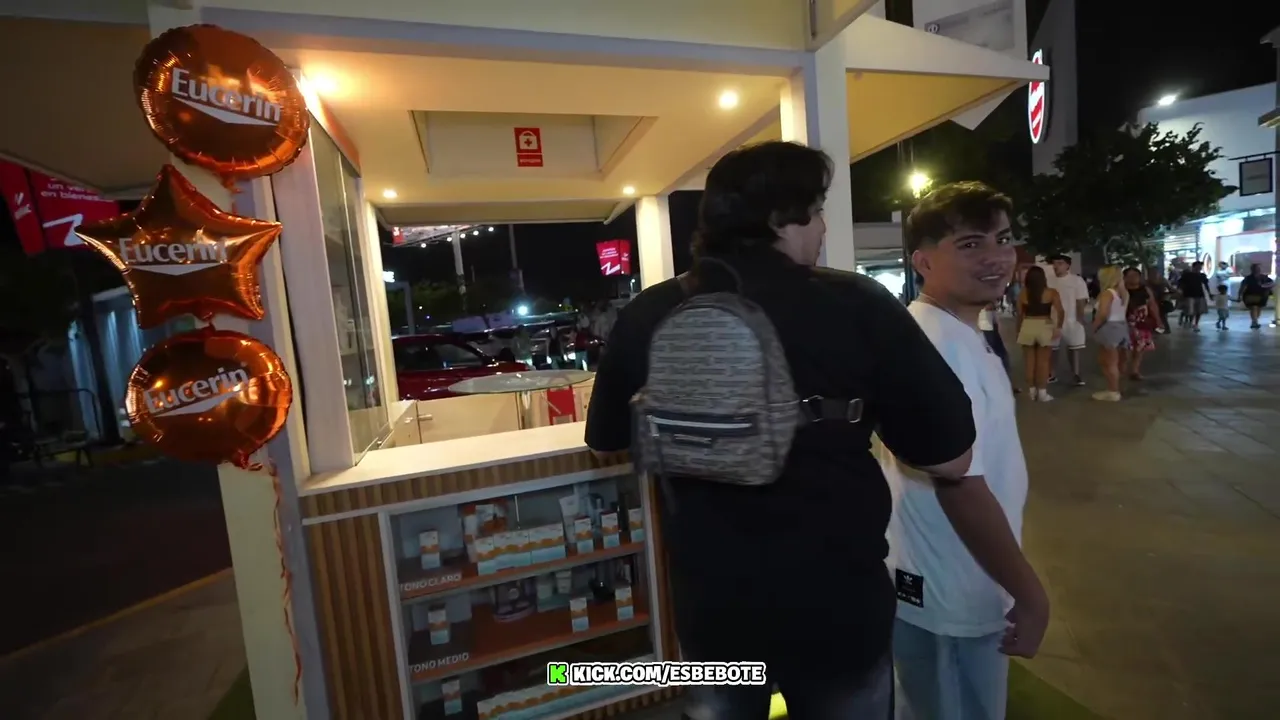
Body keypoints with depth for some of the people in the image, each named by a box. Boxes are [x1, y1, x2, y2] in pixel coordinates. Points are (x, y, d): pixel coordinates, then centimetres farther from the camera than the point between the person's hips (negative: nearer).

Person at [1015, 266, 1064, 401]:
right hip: (1045, 327, -1)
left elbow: (1019, 314, 6)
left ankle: (1032, 391, 16)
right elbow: (1060, 311, -10)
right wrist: (1059, 328, -5)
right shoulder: (1051, 293, -1)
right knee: (1043, 361, 5)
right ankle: (1042, 392, 7)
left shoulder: (1022, 294, 2)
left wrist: (1019, 330, 14)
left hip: (1027, 326, 1)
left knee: (1029, 360, 9)